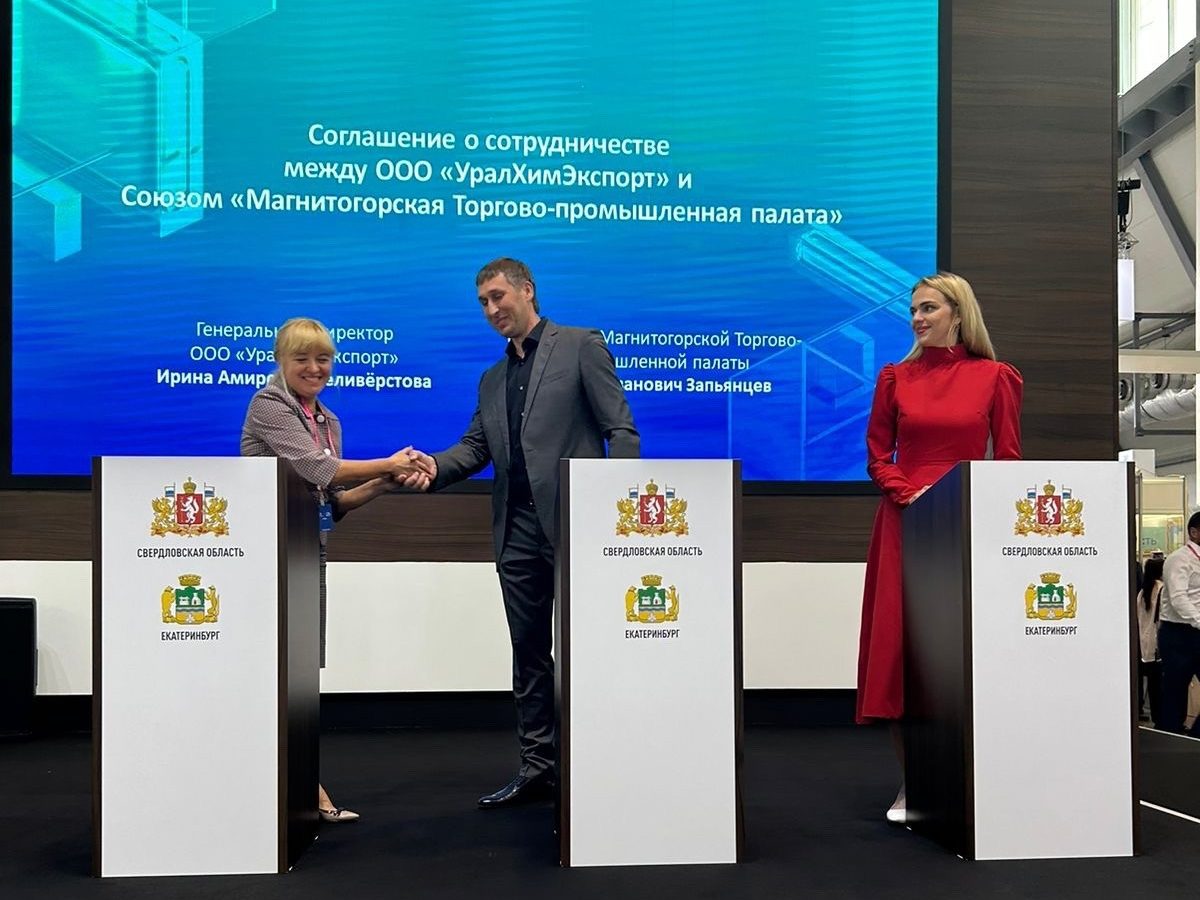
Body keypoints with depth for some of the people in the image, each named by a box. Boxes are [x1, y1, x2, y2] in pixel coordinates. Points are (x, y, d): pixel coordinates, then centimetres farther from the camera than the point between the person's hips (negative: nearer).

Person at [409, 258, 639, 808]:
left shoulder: (580, 346, 0)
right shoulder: (493, 379, 20)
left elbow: (621, 430, -6)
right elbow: (475, 447, 13)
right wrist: (436, 466, -8)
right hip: (517, 531, 7)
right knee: (529, 653, 10)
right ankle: (537, 767, 19)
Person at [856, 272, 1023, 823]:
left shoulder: (994, 377, 5)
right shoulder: (896, 378, 9)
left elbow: (1008, 458, 4)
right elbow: (878, 456, 7)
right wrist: (911, 497, -9)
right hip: (903, 524, 1)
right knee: (899, 642, -3)